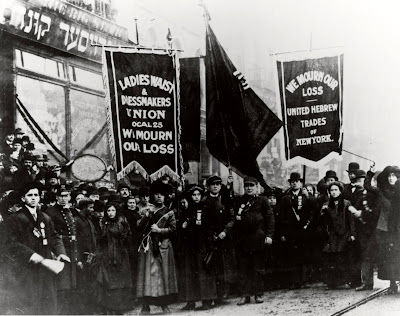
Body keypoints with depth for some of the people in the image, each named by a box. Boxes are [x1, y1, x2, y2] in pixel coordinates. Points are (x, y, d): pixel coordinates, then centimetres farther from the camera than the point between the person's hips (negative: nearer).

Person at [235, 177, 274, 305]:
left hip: (258, 239, -3)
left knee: (258, 268, 4)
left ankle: (258, 294, 12)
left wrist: (269, 235, -7)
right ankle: (245, 295, 9)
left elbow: (270, 218, 0)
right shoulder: (240, 201, 12)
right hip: (242, 240, 3)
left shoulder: (262, 200, 3)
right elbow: (235, 219, 18)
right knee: (243, 268, 3)